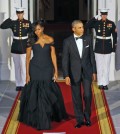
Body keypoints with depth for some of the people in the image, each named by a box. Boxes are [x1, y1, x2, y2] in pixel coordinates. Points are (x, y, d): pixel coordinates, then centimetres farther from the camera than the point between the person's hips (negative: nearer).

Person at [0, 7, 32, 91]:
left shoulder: (28, 23, -3)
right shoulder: (13, 23, -1)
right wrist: (10, 18, -19)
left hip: (24, 48, -2)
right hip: (15, 48, 2)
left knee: (24, 66, -2)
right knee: (17, 67, 8)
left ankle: (24, 84, 8)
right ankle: (18, 84, 17)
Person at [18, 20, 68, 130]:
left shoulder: (50, 40, 0)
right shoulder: (31, 41, -2)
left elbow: (53, 55, 1)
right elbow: (28, 57, -1)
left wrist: (56, 71, -3)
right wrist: (27, 74, -4)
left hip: (47, 69, 0)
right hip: (35, 69, 0)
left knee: (48, 93, 4)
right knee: (35, 94, 4)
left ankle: (54, 114, 24)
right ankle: (37, 119, 16)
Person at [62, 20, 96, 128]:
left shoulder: (88, 39, -2)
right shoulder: (67, 41, -7)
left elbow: (92, 55, 5)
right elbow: (65, 60, -6)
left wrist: (94, 71, 4)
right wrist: (66, 76, -11)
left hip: (87, 71, 1)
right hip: (74, 73, -1)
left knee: (87, 95, -6)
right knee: (77, 97, 5)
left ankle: (87, 116, 16)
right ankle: (80, 120, 17)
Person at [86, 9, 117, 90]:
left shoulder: (111, 24, -1)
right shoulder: (97, 23, -1)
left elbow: (114, 36, 3)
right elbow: (87, 26, -13)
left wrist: (114, 47, 1)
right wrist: (94, 18, -16)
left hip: (108, 47, 0)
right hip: (99, 47, 0)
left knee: (106, 66, 4)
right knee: (99, 66, 4)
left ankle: (105, 83, 11)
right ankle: (100, 83, 11)